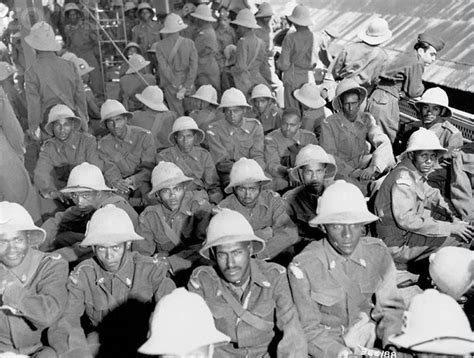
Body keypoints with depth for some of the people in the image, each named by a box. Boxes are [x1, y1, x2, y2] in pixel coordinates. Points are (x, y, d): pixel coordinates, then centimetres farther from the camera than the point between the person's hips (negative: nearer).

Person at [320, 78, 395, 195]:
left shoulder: (366, 119, 3)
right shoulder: (329, 123, -8)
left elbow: (383, 142, -11)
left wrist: (373, 167, -31)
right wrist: (352, 172, -25)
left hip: (364, 165, 4)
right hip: (342, 170, -3)